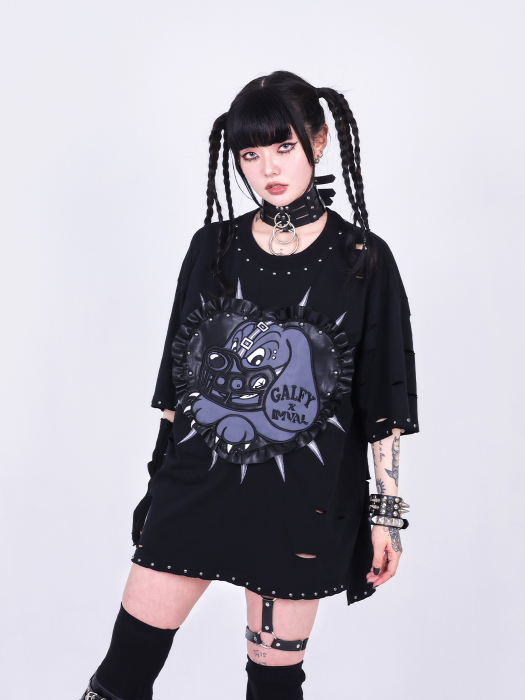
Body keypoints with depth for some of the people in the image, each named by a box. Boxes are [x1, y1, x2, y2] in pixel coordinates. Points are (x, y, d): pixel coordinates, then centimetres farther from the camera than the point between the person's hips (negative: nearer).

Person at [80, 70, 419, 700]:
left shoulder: (363, 259, -3)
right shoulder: (213, 247, 4)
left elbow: (384, 400, -1)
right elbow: (178, 373, 10)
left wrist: (387, 511, -2)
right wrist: (162, 473, 10)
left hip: (301, 500, -2)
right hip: (195, 483, 2)